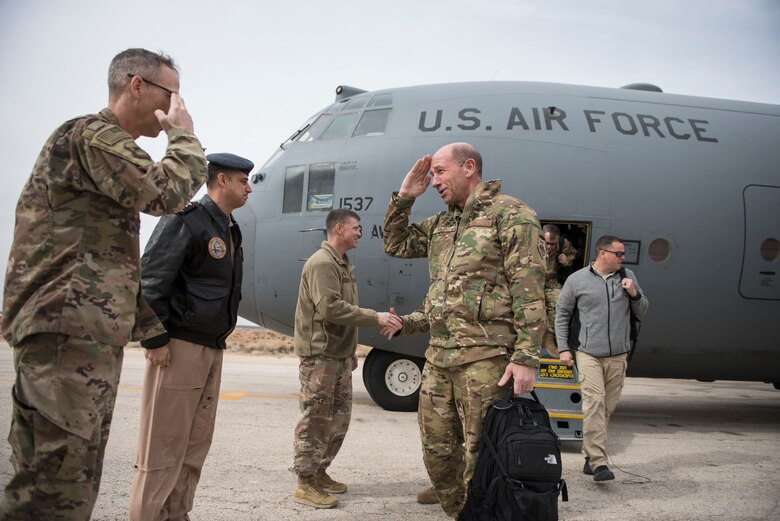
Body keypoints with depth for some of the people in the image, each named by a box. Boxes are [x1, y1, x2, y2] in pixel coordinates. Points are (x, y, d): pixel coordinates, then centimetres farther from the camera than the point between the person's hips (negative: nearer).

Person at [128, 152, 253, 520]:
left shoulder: (231, 231, 17)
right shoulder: (186, 220, -9)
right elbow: (151, 280, -15)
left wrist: (218, 339, 16)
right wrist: (155, 340, -16)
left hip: (212, 348, 9)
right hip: (181, 346, -9)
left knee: (196, 444, 11)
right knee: (164, 445, -4)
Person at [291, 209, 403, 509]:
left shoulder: (343, 264, 16)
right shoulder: (322, 263, -14)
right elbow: (331, 308, -24)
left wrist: (350, 350, 16)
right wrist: (375, 318, -22)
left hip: (338, 355, 10)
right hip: (320, 355, -10)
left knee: (339, 419, 14)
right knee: (316, 420, -3)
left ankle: (319, 473, 26)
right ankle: (305, 484, 6)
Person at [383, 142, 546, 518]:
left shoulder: (510, 214, -5)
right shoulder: (441, 224, 19)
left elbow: (529, 291, -11)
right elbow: (395, 245, 28)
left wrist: (526, 357, -17)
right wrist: (404, 197, 14)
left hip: (484, 358, -8)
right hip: (438, 355, 8)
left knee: (479, 454, -3)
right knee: (437, 448, 13)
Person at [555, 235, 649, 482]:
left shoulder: (628, 276, 9)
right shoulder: (577, 279, 0)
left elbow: (642, 311, 15)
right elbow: (562, 314, 8)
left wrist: (634, 294, -5)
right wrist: (563, 348, 2)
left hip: (618, 355, 4)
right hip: (589, 353, -4)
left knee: (608, 406, 7)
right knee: (594, 403, -14)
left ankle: (589, 456, 20)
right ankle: (598, 463, -15)